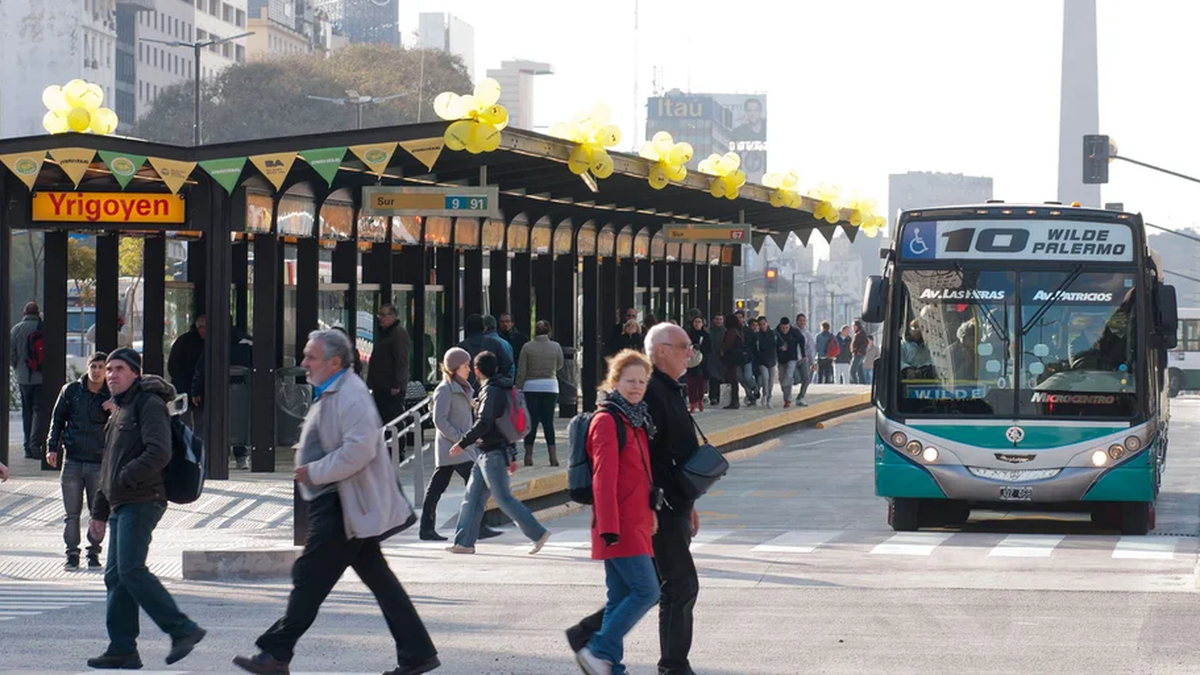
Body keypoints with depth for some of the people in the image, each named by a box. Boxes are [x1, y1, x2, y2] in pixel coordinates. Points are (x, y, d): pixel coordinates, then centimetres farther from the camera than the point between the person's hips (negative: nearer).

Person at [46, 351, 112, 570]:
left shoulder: (112, 397, 3)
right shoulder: (71, 391, 6)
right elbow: (57, 420, 13)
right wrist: (52, 447, 5)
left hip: (99, 461, -1)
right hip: (72, 459, 1)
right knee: (72, 513, 3)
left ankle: (94, 553, 10)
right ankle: (72, 553, 10)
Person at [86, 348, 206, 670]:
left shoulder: (149, 404, -7)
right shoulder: (120, 411, 24)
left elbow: (159, 453, -21)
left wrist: (125, 478, -18)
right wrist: (99, 513, 27)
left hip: (142, 501, -10)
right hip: (122, 505, 10)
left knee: (131, 570, -18)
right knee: (116, 575, 6)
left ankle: (182, 629, -15)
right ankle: (122, 649, 7)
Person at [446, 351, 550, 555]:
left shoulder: (491, 391, -14)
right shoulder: (504, 389, 16)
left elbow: (484, 424, -23)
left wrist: (463, 443, -18)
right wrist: (512, 456, 23)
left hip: (493, 453, -10)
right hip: (486, 454, 10)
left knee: (504, 499, -7)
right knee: (472, 497, 10)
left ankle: (538, 533, -4)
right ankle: (465, 542, 11)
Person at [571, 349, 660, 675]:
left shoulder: (636, 421, 16)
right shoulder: (607, 421, -12)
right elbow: (604, 478, -17)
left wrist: (650, 513, 22)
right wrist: (609, 527, -22)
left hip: (637, 523, 9)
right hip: (620, 526, -9)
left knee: (621, 597, 9)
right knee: (647, 591, -13)